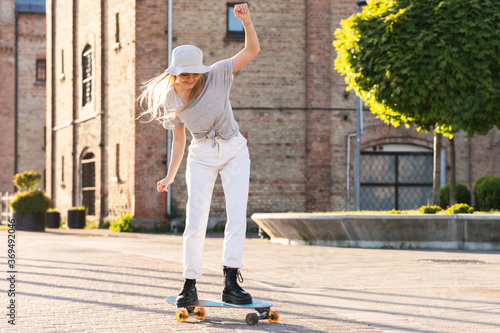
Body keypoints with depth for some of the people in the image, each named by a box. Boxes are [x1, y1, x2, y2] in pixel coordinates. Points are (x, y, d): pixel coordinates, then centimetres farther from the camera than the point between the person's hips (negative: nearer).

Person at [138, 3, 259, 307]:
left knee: (237, 215, -14)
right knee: (195, 221, -8)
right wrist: (170, 176, 4)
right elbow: (179, 139, 8)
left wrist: (246, 21, -34)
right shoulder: (169, 99, -4)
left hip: (234, 151, -1)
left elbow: (252, 50, -18)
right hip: (201, 157, 1)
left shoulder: (217, 75, -12)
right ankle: (190, 286, -1)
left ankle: (231, 283, -14)